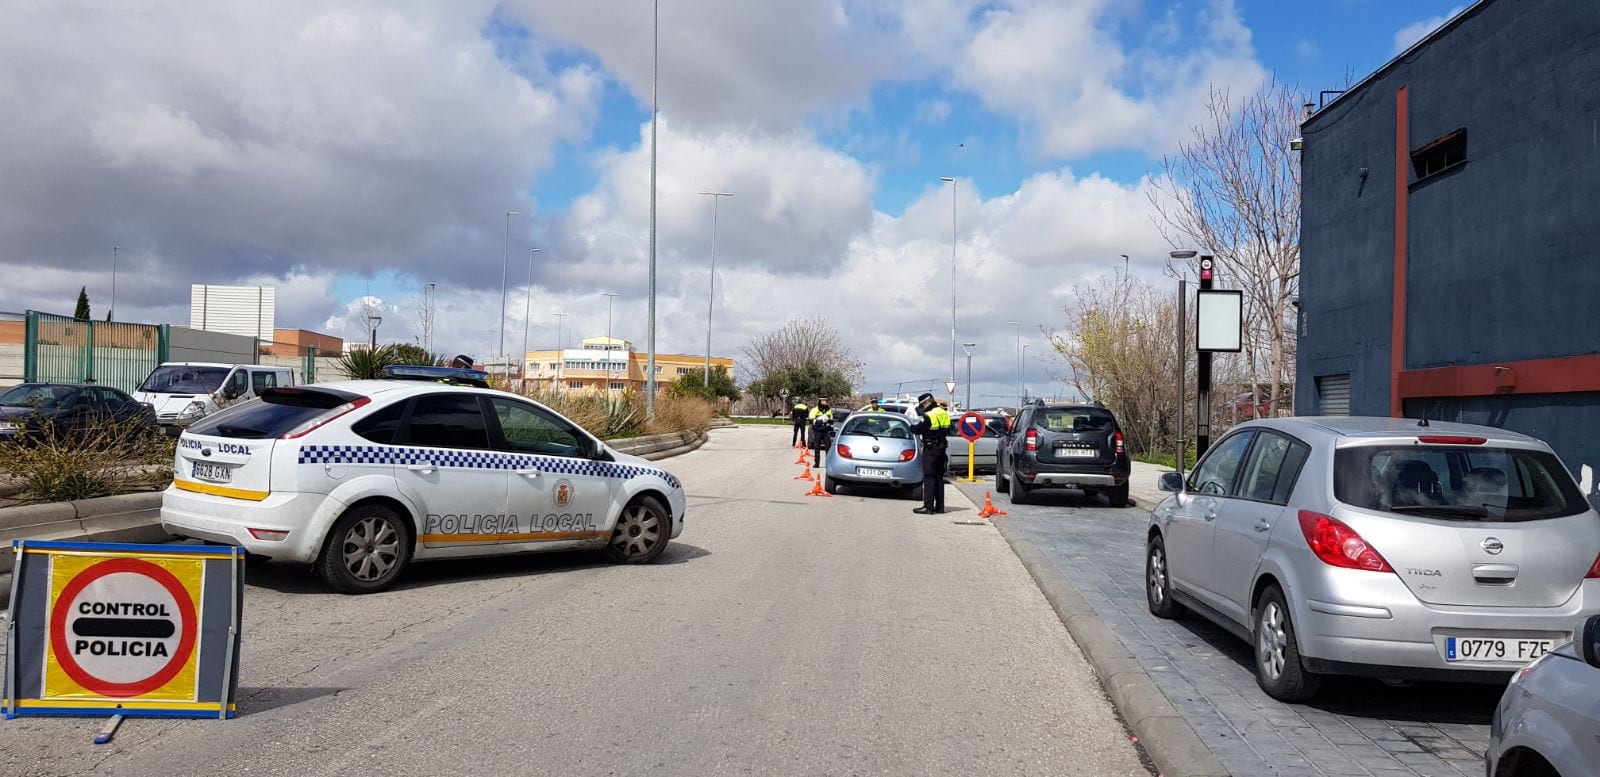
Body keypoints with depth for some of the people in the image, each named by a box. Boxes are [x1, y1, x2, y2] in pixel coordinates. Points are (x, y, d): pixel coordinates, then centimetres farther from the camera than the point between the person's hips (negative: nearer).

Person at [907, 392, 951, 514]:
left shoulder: (928, 416, -17)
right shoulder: (943, 413, 10)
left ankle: (928, 507, -9)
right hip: (941, 448, 8)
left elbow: (917, 430, -19)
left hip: (931, 449, -8)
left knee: (929, 477, -7)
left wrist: (912, 426, 3)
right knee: (939, 477, 13)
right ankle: (939, 506, 16)